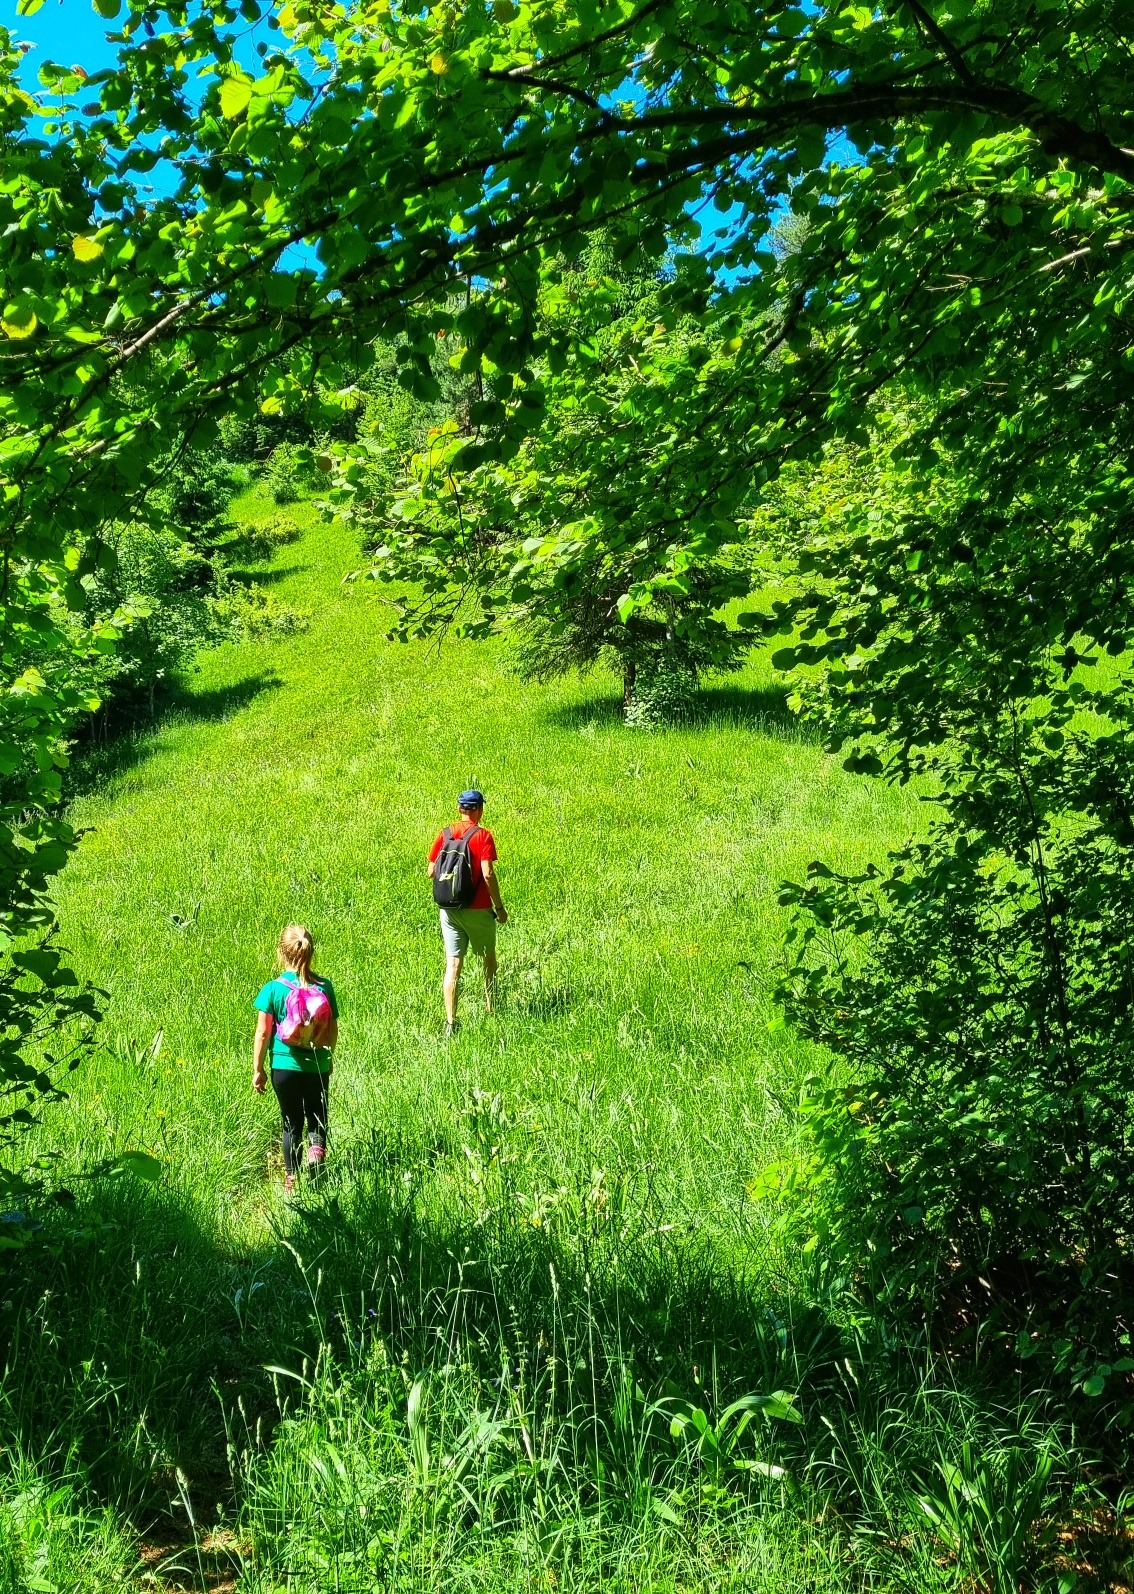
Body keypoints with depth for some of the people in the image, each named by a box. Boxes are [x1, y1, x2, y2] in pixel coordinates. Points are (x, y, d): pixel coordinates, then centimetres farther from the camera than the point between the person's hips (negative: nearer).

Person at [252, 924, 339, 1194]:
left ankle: (292, 1179, 21)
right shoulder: (324, 987, -6)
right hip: (317, 1067, 1)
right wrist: (329, 1057, 19)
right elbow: (333, 1030, 1)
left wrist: (258, 1070, 3)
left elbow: (262, 1034, -8)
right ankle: (317, 1148, -14)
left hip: (284, 1067, -1)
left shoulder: (273, 989, -11)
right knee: (317, 1118, 16)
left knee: (292, 1123, 16)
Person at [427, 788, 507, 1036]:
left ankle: (450, 1022, -5)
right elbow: (488, 874, -17)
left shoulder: (445, 835, 3)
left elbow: (431, 872, 3)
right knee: (489, 957, 19)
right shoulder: (483, 835, -9)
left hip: (449, 909, 3)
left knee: (452, 964, 2)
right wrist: (499, 907, -9)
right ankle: (489, 1007, 27)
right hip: (478, 909, -3)